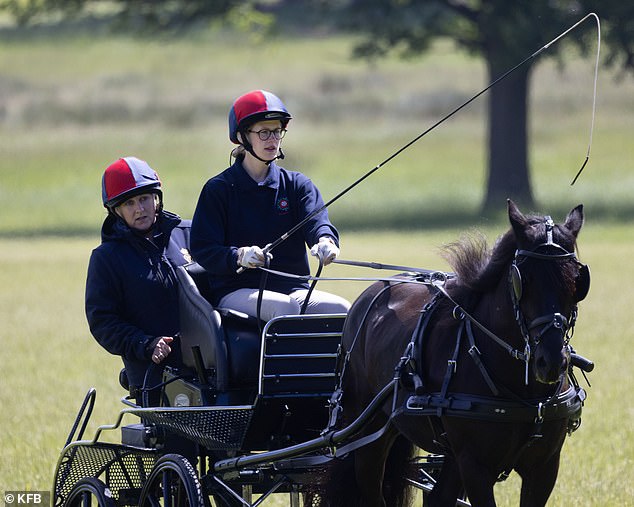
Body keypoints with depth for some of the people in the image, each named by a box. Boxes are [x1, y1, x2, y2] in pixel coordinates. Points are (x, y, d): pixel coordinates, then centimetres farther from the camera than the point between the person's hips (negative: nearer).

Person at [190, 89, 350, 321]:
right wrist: (239, 256, -28)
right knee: (286, 308, -35)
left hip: (294, 289, 4)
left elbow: (317, 221, -5)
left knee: (341, 308, -25)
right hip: (237, 291, -4)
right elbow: (202, 250, -5)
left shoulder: (297, 185, 15)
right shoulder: (218, 189, 5)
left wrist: (326, 240, -32)